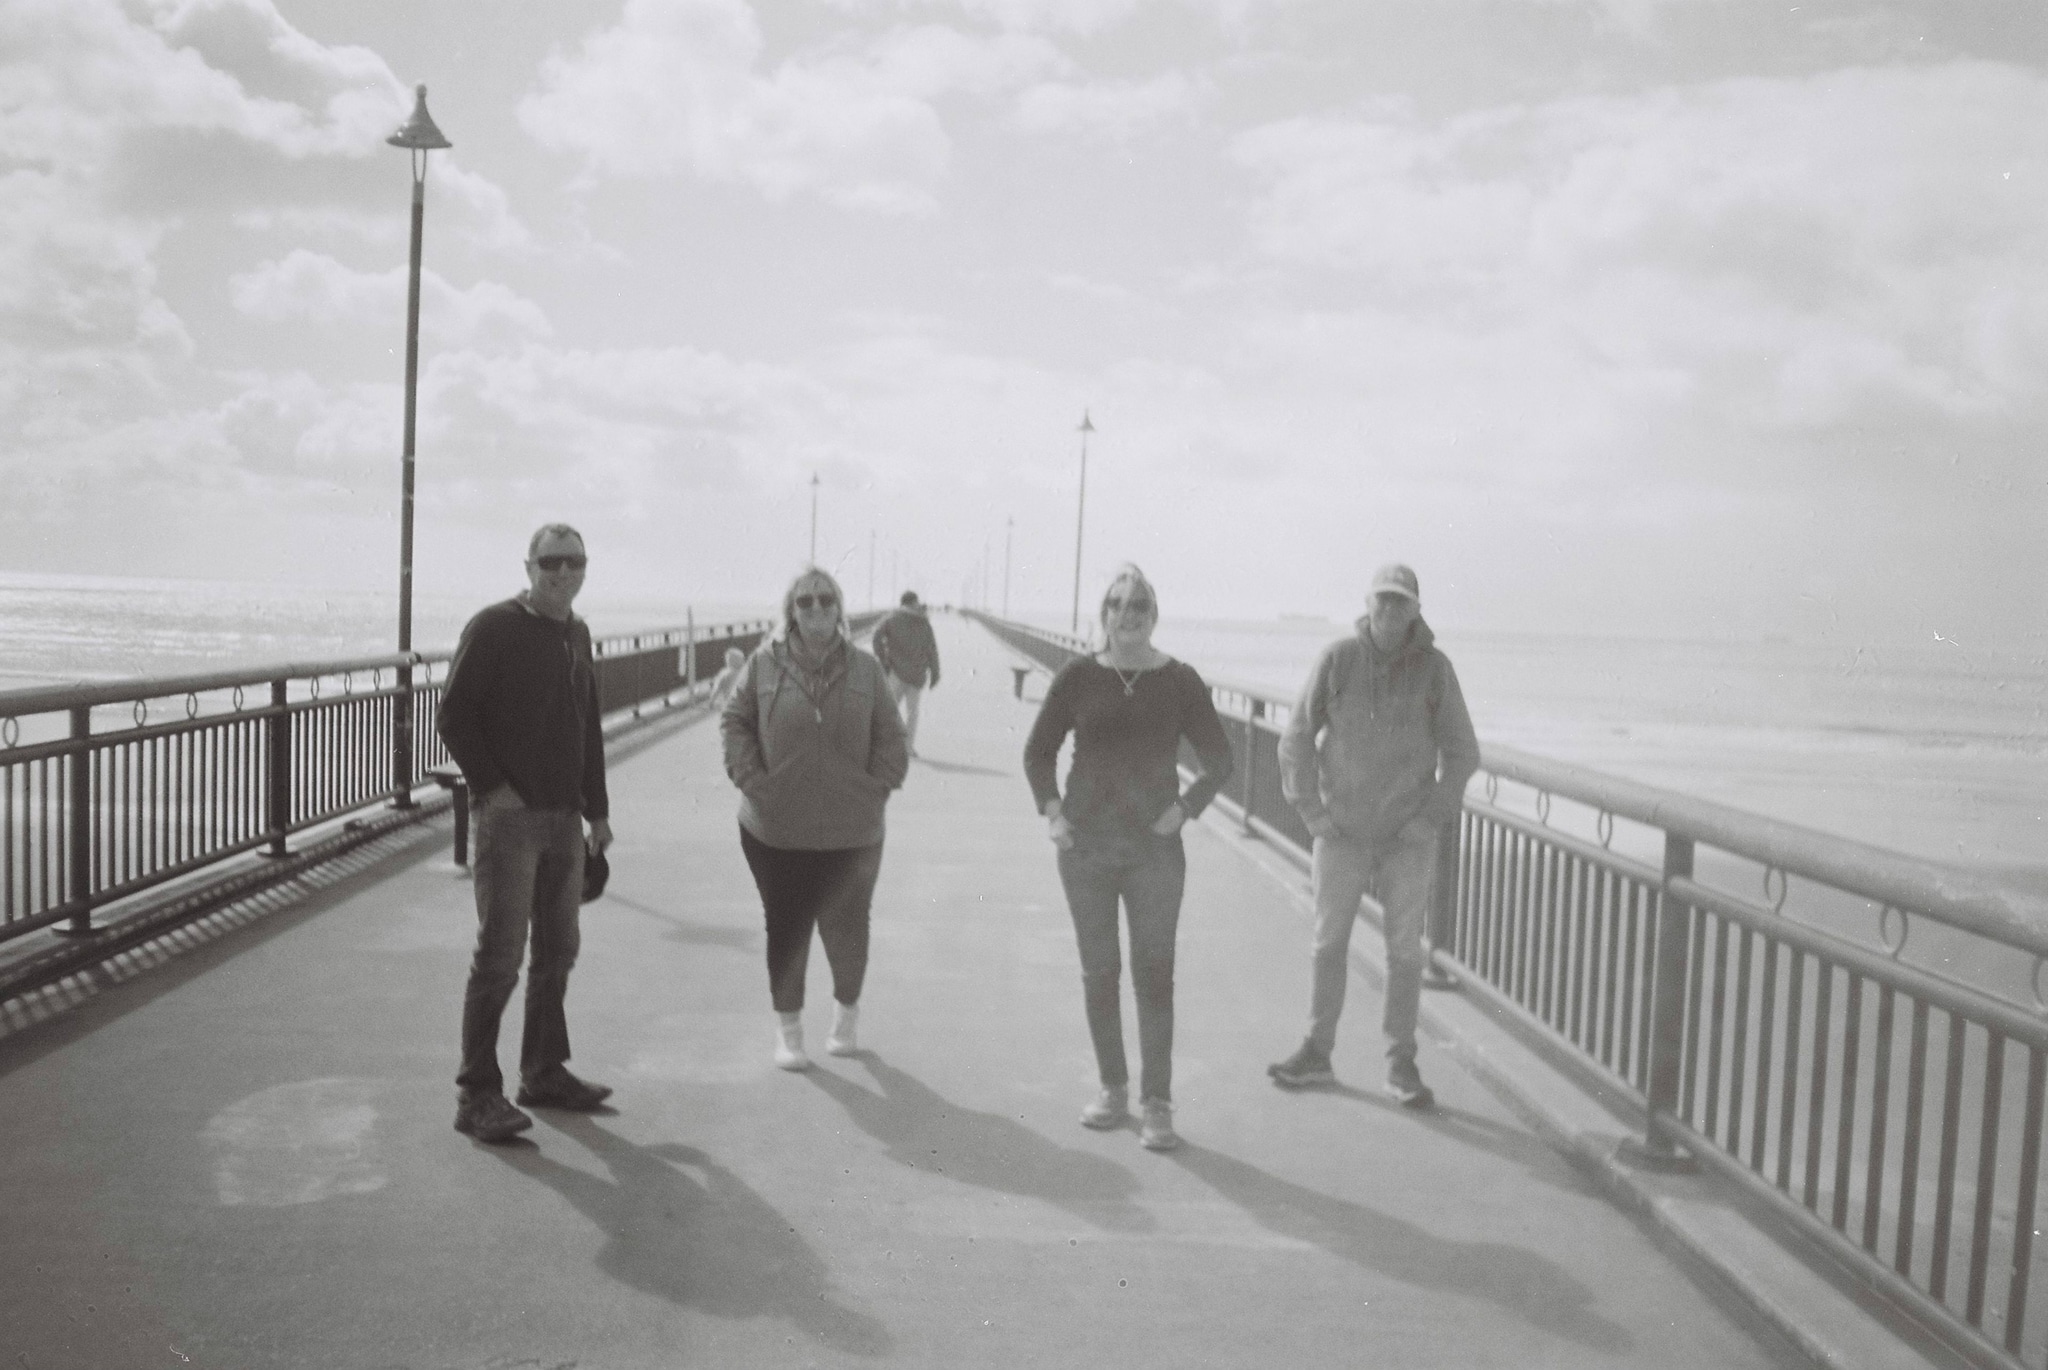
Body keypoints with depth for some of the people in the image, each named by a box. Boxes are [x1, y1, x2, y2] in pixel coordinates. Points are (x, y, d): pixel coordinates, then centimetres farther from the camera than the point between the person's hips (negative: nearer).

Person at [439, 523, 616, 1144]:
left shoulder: (577, 634, 14)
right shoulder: (493, 628, -8)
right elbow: (453, 716, -9)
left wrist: (597, 808, 17)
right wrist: (491, 787, -15)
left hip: (564, 818, 7)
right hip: (509, 815, -7)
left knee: (558, 950, 13)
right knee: (500, 955, -7)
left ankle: (544, 1073, 26)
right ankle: (477, 1093, 0)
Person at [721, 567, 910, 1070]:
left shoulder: (865, 668, 0)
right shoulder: (765, 664, -3)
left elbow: (890, 737, 5)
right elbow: (734, 721, 4)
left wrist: (878, 786, -5)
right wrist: (751, 778, -5)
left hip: (851, 833, 1)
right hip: (776, 830, -1)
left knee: (847, 929, 10)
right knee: (786, 929, 8)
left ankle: (846, 1015, 36)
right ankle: (788, 1028, 25)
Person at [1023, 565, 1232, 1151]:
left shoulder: (1179, 681, -3)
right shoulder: (1078, 676, 0)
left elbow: (1218, 762, 4)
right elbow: (1038, 751, 9)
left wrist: (1184, 808, -7)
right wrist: (1051, 811, -3)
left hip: (1154, 849, -2)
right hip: (1086, 846, 2)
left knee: (1154, 975, -3)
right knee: (1098, 971, 9)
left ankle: (1156, 1104, 3)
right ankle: (1113, 1091, 22)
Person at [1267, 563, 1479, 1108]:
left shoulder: (1434, 667, -4)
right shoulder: (1338, 658, -5)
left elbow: (1461, 752, 3)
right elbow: (1297, 736, 1)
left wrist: (1433, 818, -5)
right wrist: (1311, 811, -4)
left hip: (1409, 836, 0)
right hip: (1342, 831, 0)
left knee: (1405, 949, 4)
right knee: (1329, 941, 9)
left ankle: (1401, 1063, 15)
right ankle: (1317, 1052, 21)